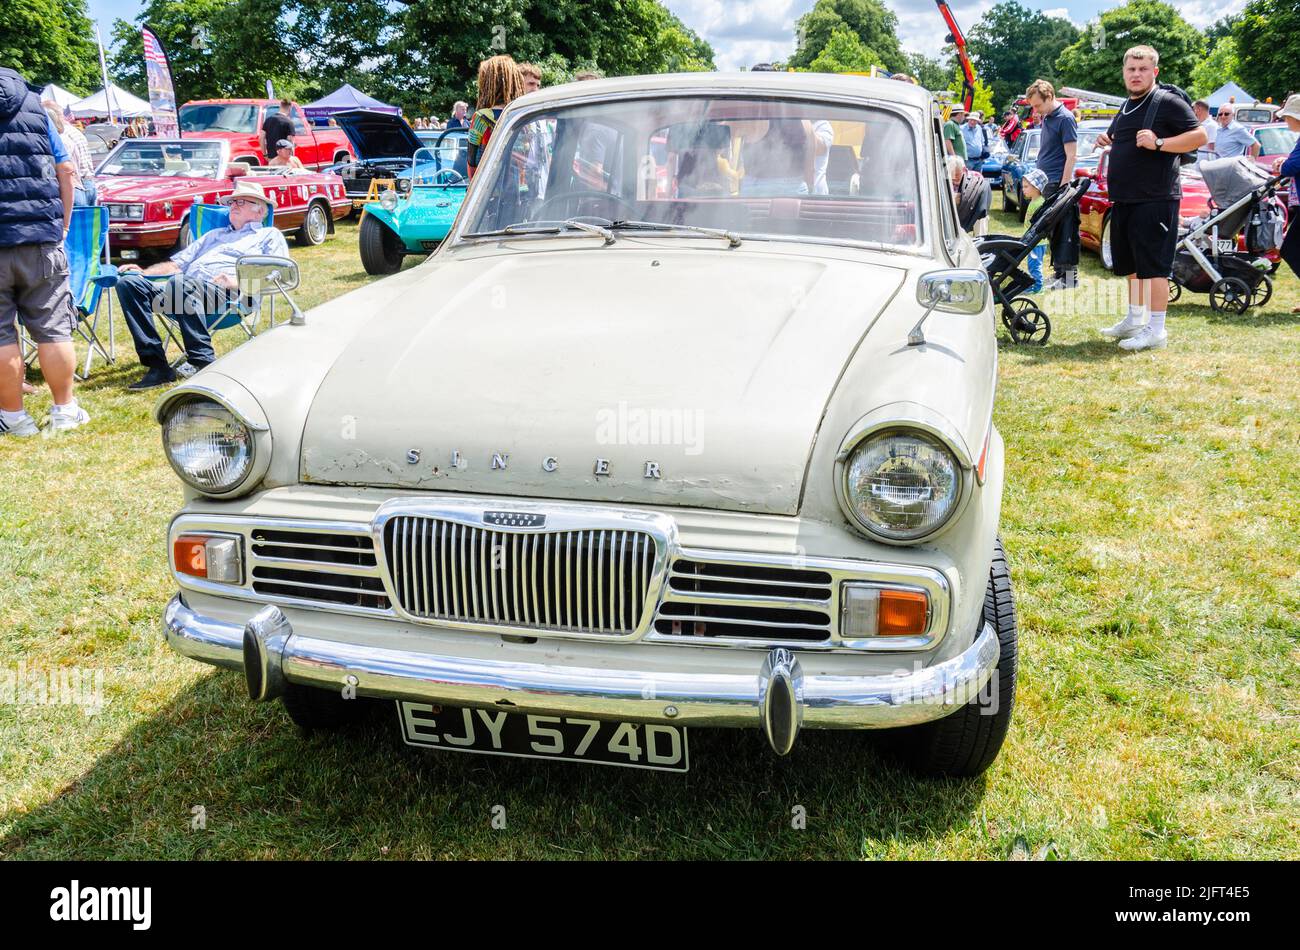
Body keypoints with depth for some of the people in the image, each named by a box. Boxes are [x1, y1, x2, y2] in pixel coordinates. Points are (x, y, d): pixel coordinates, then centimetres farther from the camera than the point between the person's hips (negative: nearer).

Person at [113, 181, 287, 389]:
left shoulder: (270, 235, 20)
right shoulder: (215, 234, 40)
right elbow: (177, 264, 37)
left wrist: (237, 282, -15)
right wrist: (143, 271, 18)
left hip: (223, 294, -7)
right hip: (183, 288, 7)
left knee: (180, 282, -39)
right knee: (129, 282, -18)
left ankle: (203, 362, -33)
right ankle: (157, 365, -25)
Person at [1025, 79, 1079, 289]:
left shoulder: (1065, 118, -11)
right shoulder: (1046, 118, 15)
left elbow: (1071, 156, -15)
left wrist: (1063, 187, -20)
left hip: (1058, 184, -9)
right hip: (1047, 184, 9)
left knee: (1064, 231, -6)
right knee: (1053, 231, 11)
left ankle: (1069, 275, -3)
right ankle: (1058, 271, 18)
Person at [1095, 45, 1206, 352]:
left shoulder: (1168, 102, -7)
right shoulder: (1125, 108, 17)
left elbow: (1199, 136, -12)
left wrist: (1158, 143, -23)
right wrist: (1108, 142, 10)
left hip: (1155, 200, -9)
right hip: (1124, 200, 9)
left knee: (1153, 265, -8)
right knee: (1131, 264, 16)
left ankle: (1156, 329, -4)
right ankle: (1134, 320, 29)